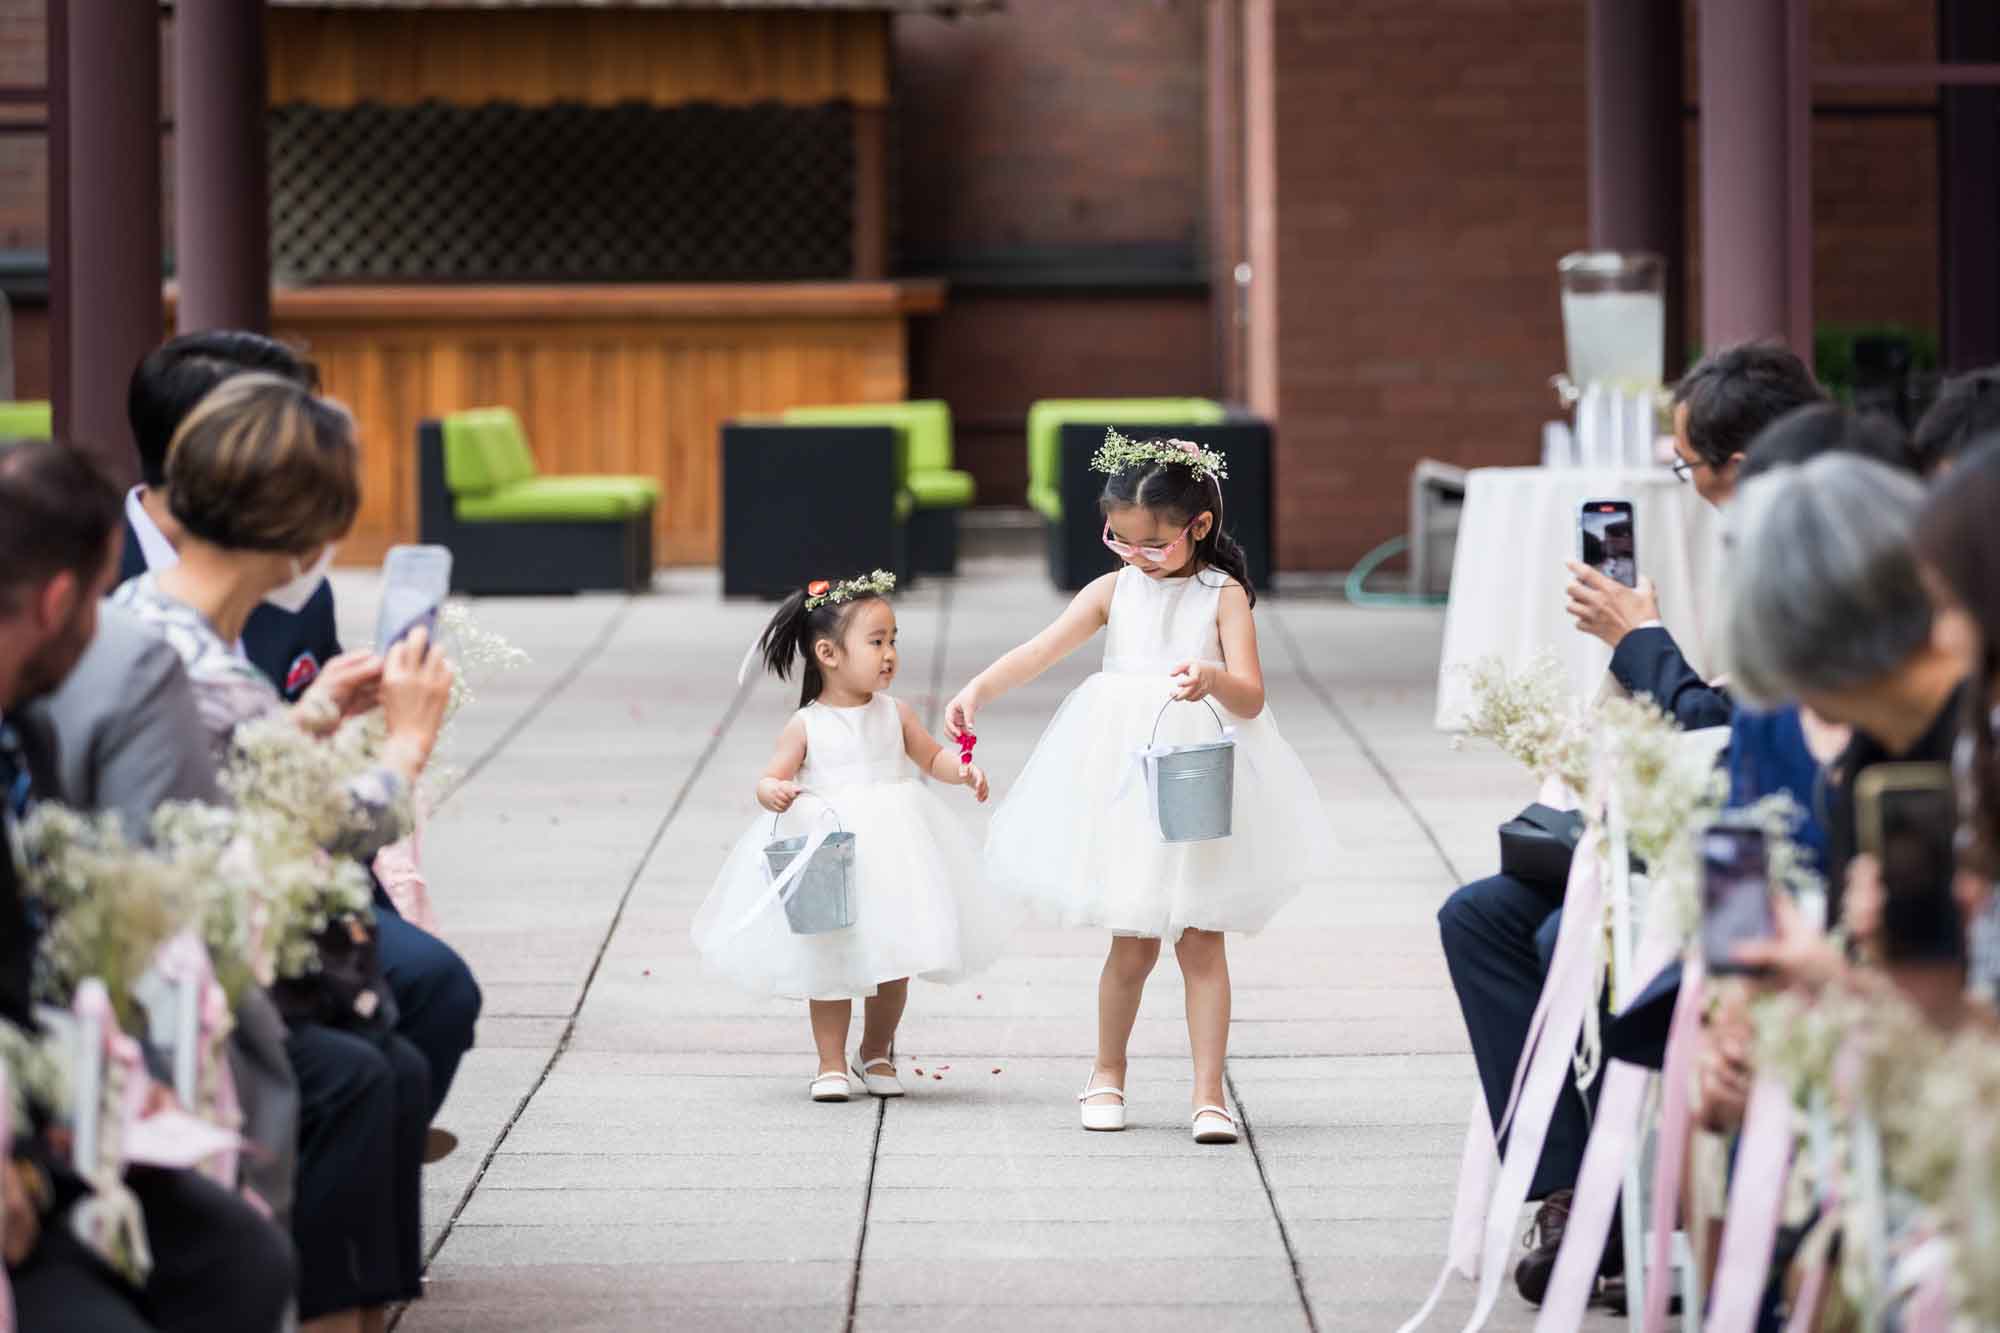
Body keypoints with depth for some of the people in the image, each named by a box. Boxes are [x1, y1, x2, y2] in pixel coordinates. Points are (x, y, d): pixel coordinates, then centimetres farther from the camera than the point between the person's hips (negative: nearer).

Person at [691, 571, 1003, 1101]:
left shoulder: (894, 714, 2)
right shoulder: (806, 725, -6)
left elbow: (931, 757, 13)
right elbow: (770, 778, -5)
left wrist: (963, 771, -6)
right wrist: (774, 792, -28)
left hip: (891, 853, 3)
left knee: (895, 964, 9)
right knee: (830, 964, 2)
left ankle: (876, 1055, 28)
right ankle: (832, 1064, 14)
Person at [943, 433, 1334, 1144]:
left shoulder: (1223, 594, -2)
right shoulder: (1114, 590, 5)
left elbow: (1251, 698, -9)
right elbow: (1042, 650, -5)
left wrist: (1214, 678, -32)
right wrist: (977, 690, -21)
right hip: (1123, 778, 2)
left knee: (1201, 940, 0)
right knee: (1134, 942, 6)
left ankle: (1209, 1093, 4)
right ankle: (1107, 1073, 25)